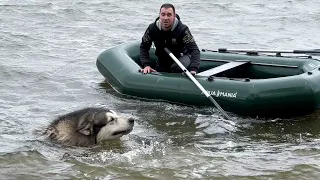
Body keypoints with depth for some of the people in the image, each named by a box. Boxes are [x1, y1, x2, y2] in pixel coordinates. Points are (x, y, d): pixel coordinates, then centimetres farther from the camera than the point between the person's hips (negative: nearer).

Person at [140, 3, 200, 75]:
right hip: (162, 60, 4)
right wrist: (146, 65, -21)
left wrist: (193, 69, -50)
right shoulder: (152, 28, -17)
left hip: (181, 57, -4)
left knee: (177, 67, -35)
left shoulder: (182, 29, -28)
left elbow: (194, 50, -33)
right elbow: (143, 47, -6)